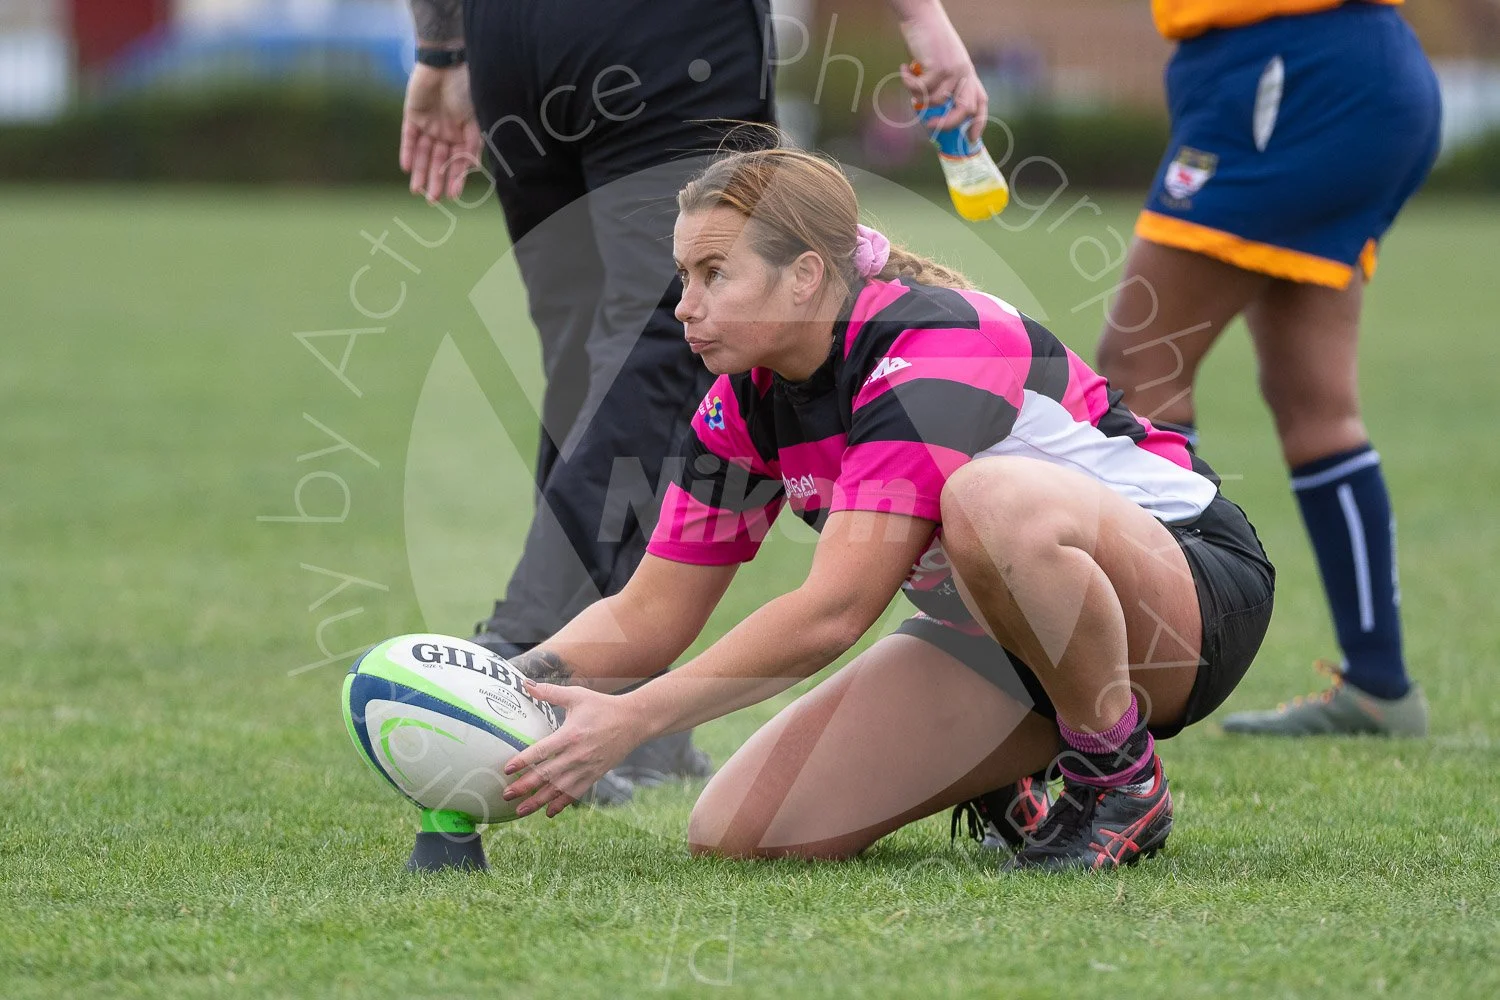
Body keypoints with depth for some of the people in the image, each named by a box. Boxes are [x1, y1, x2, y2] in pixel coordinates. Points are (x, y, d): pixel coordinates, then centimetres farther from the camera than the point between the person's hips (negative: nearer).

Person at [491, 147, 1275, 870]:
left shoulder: (936, 349, -28)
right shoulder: (746, 403, -3)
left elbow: (833, 610, -35)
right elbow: (650, 615, -1)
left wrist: (630, 719, -38)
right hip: (998, 639, 7)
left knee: (993, 500, -41)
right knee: (736, 833, -11)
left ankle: (1123, 784, -16)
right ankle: (1002, 785, 15)